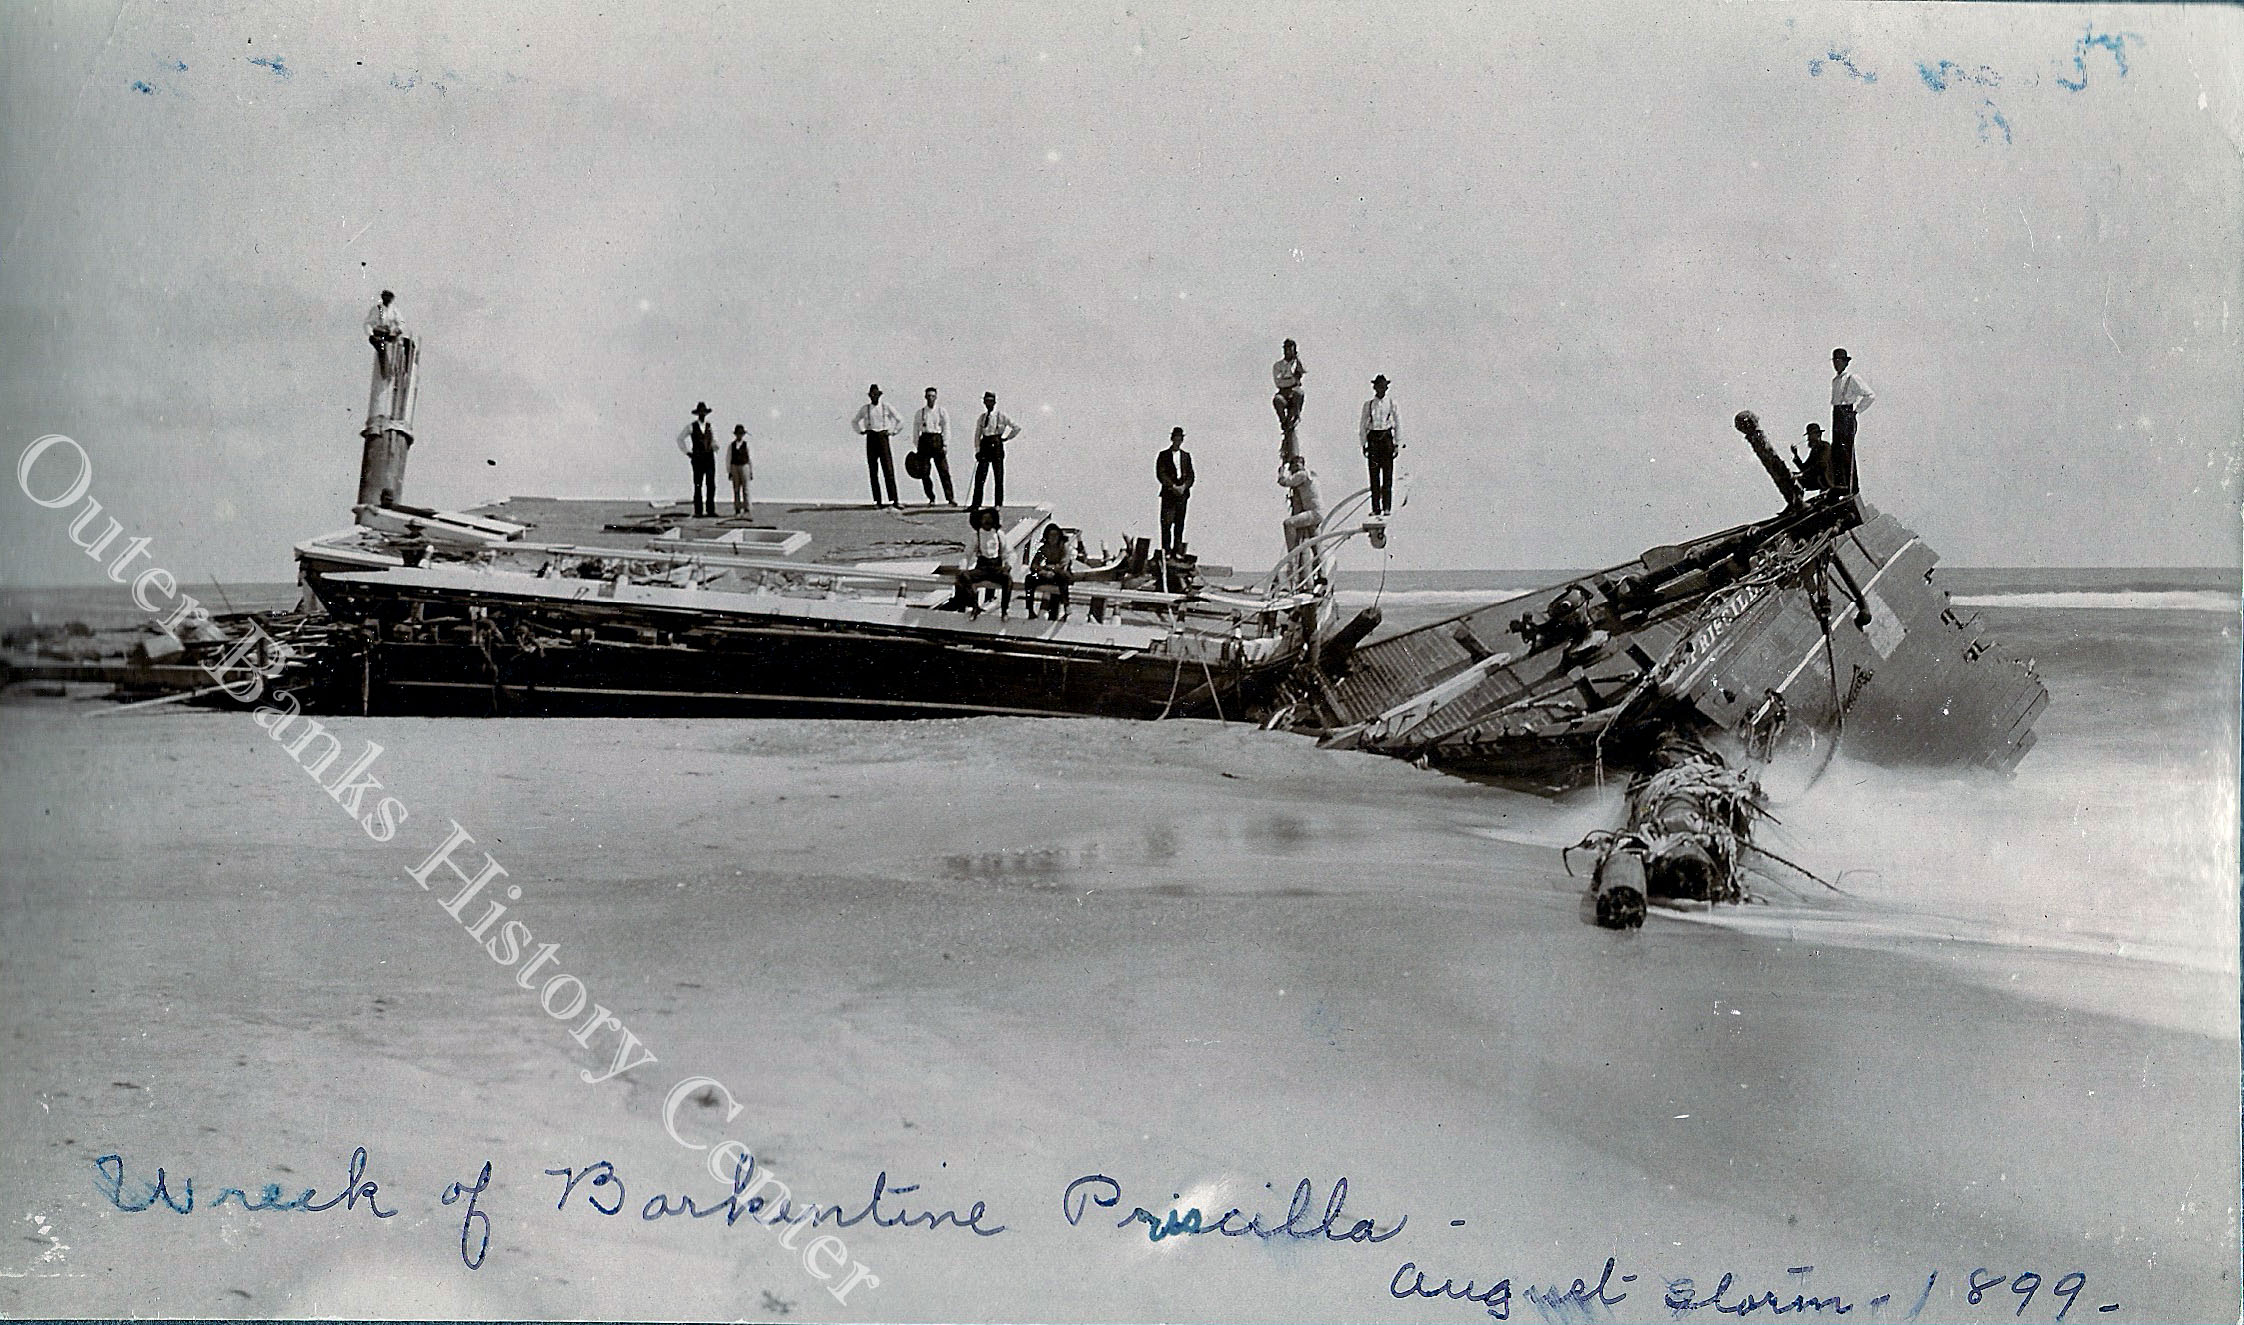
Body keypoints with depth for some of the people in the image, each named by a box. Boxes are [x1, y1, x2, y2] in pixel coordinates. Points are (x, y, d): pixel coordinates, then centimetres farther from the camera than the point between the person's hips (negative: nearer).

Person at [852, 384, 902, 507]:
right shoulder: (864, 409, 9)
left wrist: (891, 431, 2)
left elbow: (900, 421, 12)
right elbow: (854, 422, 25)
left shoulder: (886, 408, 3)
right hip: (871, 438, 2)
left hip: (883, 437, -2)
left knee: (888, 470, -10)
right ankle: (877, 500, 2)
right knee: (873, 471, 0)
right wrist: (862, 431, 10)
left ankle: (894, 500, -14)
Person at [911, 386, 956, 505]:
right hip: (925, 440, 1)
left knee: (944, 470, -6)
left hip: (937, 439, -1)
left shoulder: (941, 411, 5)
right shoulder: (920, 412, 8)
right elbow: (915, 430, 9)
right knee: (924, 472, -2)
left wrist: (945, 445, -7)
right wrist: (917, 447, 3)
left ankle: (950, 498, -6)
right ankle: (931, 498, 7)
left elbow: (946, 429, 3)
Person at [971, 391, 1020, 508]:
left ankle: (998, 504, 7)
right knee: (979, 476, -4)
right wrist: (977, 450, 0)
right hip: (985, 447, 3)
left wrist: (1006, 438, 1)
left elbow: (1017, 428, 0)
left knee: (998, 477, 1)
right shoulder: (982, 417, 9)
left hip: (997, 446, -3)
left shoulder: (1001, 417, -2)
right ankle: (976, 504, -4)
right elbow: (977, 435, 10)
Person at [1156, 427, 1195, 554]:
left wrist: (1184, 486, -8)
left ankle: (1177, 550, 3)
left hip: (1183, 492, 3)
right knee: (1166, 523, -8)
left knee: (1180, 523, 2)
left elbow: (1190, 475, 11)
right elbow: (1160, 474, -4)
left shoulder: (1186, 456, 15)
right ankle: (1166, 550, -6)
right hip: (1168, 493, -3)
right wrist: (1173, 486, -14)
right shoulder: (1163, 455, 4)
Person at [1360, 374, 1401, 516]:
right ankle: (1375, 507, 1)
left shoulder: (1392, 404, 6)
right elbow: (1363, 426, 10)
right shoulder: (1368, 405, 8)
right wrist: (1364, 444, 4)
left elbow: (1398, 425, 8)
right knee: (1374, 474, -1)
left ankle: (1387, 507, 0)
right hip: (1373, 439, 1)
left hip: (1387, 438, -1)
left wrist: (1397, 444, 2)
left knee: (1387, 474, -3)